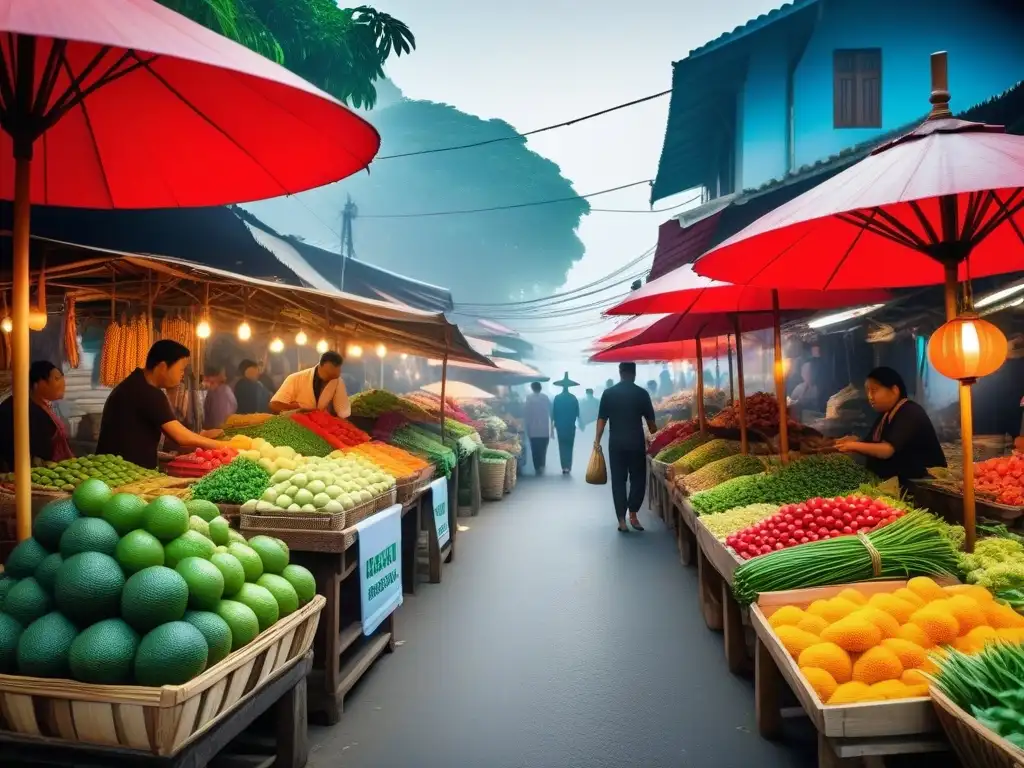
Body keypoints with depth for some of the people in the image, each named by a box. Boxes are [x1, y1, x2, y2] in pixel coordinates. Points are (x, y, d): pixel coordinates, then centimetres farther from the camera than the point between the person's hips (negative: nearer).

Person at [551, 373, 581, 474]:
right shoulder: (573, 397, -5)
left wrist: (553, 425, 6)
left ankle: (564, 467, 3)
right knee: (569, 446, 7)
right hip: (571, 426, 0)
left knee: (562, 447, 7)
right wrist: (579, 423, 14)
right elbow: (577, 413, 0)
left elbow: (553, 413, -3)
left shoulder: (557, 398, -6)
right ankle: (568, 467, -1)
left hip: (560, 426, 0)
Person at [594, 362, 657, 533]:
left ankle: (622, 520, 6)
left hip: (616, 443, 1)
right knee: (638, 479, 11)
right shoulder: (642, 393, -1)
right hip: (636, 442, -1)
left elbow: (602, 418, -1)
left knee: (618, 481, 6)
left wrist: (597, 440, 3)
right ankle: (633, 514, 5)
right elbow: (650, 420, 3)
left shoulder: (608, 393, 2)